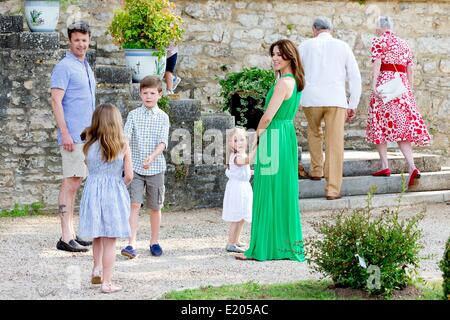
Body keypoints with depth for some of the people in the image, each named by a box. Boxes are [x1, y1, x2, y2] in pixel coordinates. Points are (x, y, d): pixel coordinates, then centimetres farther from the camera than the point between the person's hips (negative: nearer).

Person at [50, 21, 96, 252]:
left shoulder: (86, 67, 18)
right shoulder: (64, 67, -9)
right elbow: (56, 101, -16)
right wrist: (65, 133, -22)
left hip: (85, 135, 9)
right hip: (72, 135, -9)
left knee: (75, 183, 11)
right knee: (70, 182, -10)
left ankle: (70, 233, 15)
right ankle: (66, 238, -11)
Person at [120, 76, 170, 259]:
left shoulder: (163, 117, 2)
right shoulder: (134, 115, 3)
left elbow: (163, 142, -8)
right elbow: (125, 137, -7)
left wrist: (152, 157, -26)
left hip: (155, 168, 1)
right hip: (135, 167, -1)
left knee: (155, 207, 9)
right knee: (134, 204, -11)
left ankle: (154, 242, 25)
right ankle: (131, 244, -14)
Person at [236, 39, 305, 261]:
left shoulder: (283, 83, -17)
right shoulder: (295, 81, 12)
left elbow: (268, 116, -18)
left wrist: (257, 133, 0)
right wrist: (263, 131, 13)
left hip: (274, 139, -9)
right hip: (288, 136, 9)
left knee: (269, 195, -4)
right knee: (284, 194, 14)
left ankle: (263, 248, 1)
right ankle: (288, 244, 19)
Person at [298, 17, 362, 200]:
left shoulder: (305, 46, 11)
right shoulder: (342, 47, 12)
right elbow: (355, 77, 8)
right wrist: (353, 106, 13)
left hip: (311, 99, 1)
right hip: (336, 100, -1)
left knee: (314, 132, 30)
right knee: (335, 144, -1)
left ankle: (316, 170, 29)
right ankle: (333, 189, -6)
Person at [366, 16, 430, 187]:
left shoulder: (378, 41, 1)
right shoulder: (404, 43, 19)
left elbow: (377, 63, -12)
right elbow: (410, 69, 17)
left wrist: (373, 85, -18)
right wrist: (410, 90, 20)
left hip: (385, 81, -5)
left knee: (380, 123, 4)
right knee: (402, 126, 2)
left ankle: (385, 166, 1)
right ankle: (412, 167, -13)